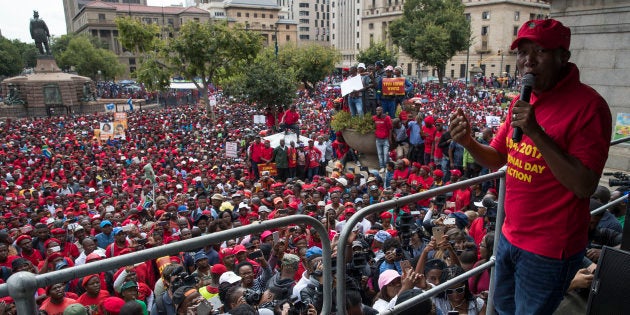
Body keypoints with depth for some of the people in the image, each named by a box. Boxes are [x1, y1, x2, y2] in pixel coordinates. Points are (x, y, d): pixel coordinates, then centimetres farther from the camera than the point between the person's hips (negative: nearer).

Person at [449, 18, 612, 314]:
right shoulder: (523, 100, 3)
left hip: (549, 249, -7)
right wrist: (468, 142, -12)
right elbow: (497, 159, 9)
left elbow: (584, 186, -24)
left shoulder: (587, 105, -19)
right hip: (510, 236, 7)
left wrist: (535, 132, -31)